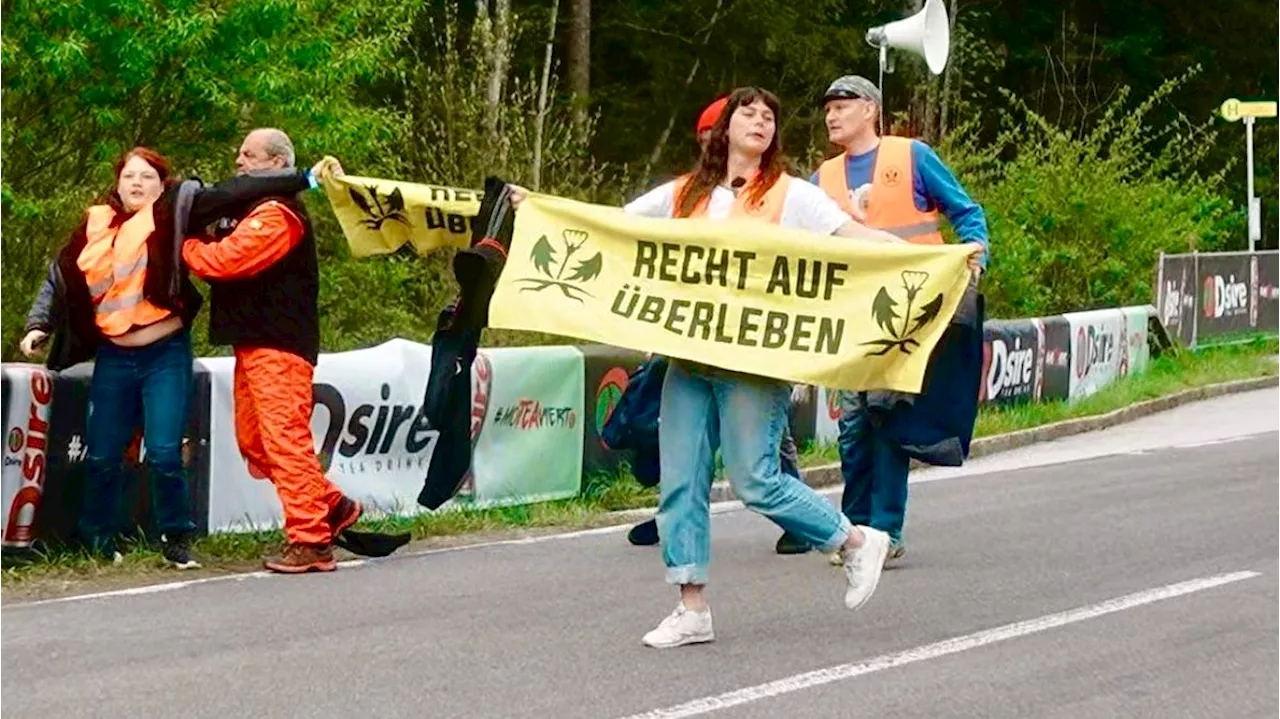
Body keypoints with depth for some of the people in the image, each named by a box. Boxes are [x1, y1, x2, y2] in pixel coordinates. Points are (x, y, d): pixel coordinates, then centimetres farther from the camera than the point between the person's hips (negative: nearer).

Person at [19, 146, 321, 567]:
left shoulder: (172, 216, -3)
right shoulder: (95, 227, 7)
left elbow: (231, 194, -11)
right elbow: (60, 278, 17)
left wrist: (302, 180, -17)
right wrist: (39, 326, 8)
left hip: (166, 355, -3)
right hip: (113, 359, 3)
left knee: (164, 454, -10)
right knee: (102, 456, 7)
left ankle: (176, 539, 7)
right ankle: (97, 541, 23)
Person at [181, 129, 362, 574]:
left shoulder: (275, 214, -14)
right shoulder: (252, 209, 21)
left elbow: (225, 259, -22)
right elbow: (223, 258, 15)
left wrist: (184, 245, -5)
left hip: (278, 346, -11)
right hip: (254, 343, 11)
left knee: (285, 438, -12)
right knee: (255, 441, 13)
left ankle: (311, 541, -11)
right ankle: (333, 506, 20)